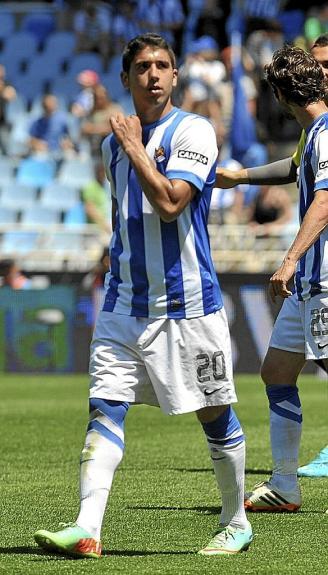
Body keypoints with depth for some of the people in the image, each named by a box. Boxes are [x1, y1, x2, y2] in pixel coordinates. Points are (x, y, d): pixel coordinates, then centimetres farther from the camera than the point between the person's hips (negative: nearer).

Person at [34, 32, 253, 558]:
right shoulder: (114, 142, 12)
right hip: (124, 303, 5)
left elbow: (169, 202, -22)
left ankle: (236, 525, 21)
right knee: (104, 410, -7)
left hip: (186, 304, -5)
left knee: (215, 415, 5)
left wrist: (135, 147, -14)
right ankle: (87, 529, -15)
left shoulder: (193, 131, -9)